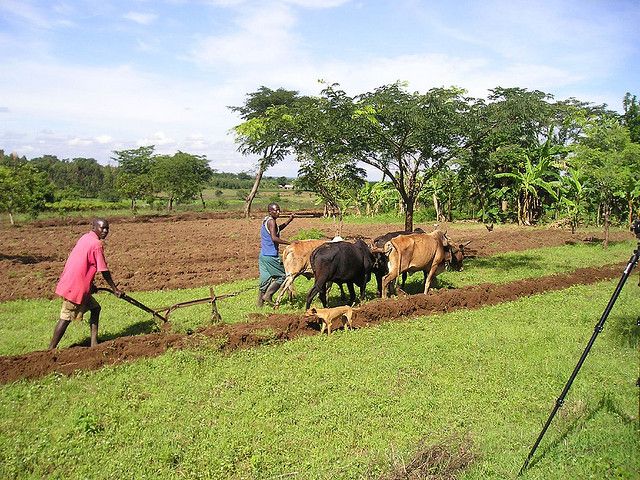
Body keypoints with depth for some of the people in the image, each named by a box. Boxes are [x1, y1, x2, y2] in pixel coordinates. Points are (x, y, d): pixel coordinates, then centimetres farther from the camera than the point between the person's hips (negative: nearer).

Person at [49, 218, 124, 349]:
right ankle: (51, 349, 8)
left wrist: (90, 284, 26)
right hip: (75, 287, -9)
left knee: (95, 308, 15)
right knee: (66, 318, 0)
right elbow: (104, 271, -13)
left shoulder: (85, 238, 10)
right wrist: (115, 289, -3)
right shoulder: (96, 244, -16)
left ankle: (94, 343, 15)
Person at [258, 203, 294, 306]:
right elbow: (274, 238, -24)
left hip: (263, 254, 9)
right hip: (271, 255, -9)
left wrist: (288, 221, 26)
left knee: (265, 279, 13)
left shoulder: (266, 220, 16)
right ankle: (268, 295, 1)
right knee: (282, 275, 2)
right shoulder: (271, 221, -13)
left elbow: (276, 229, 32)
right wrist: (289, 243, -22)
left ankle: (260, 302, 15)